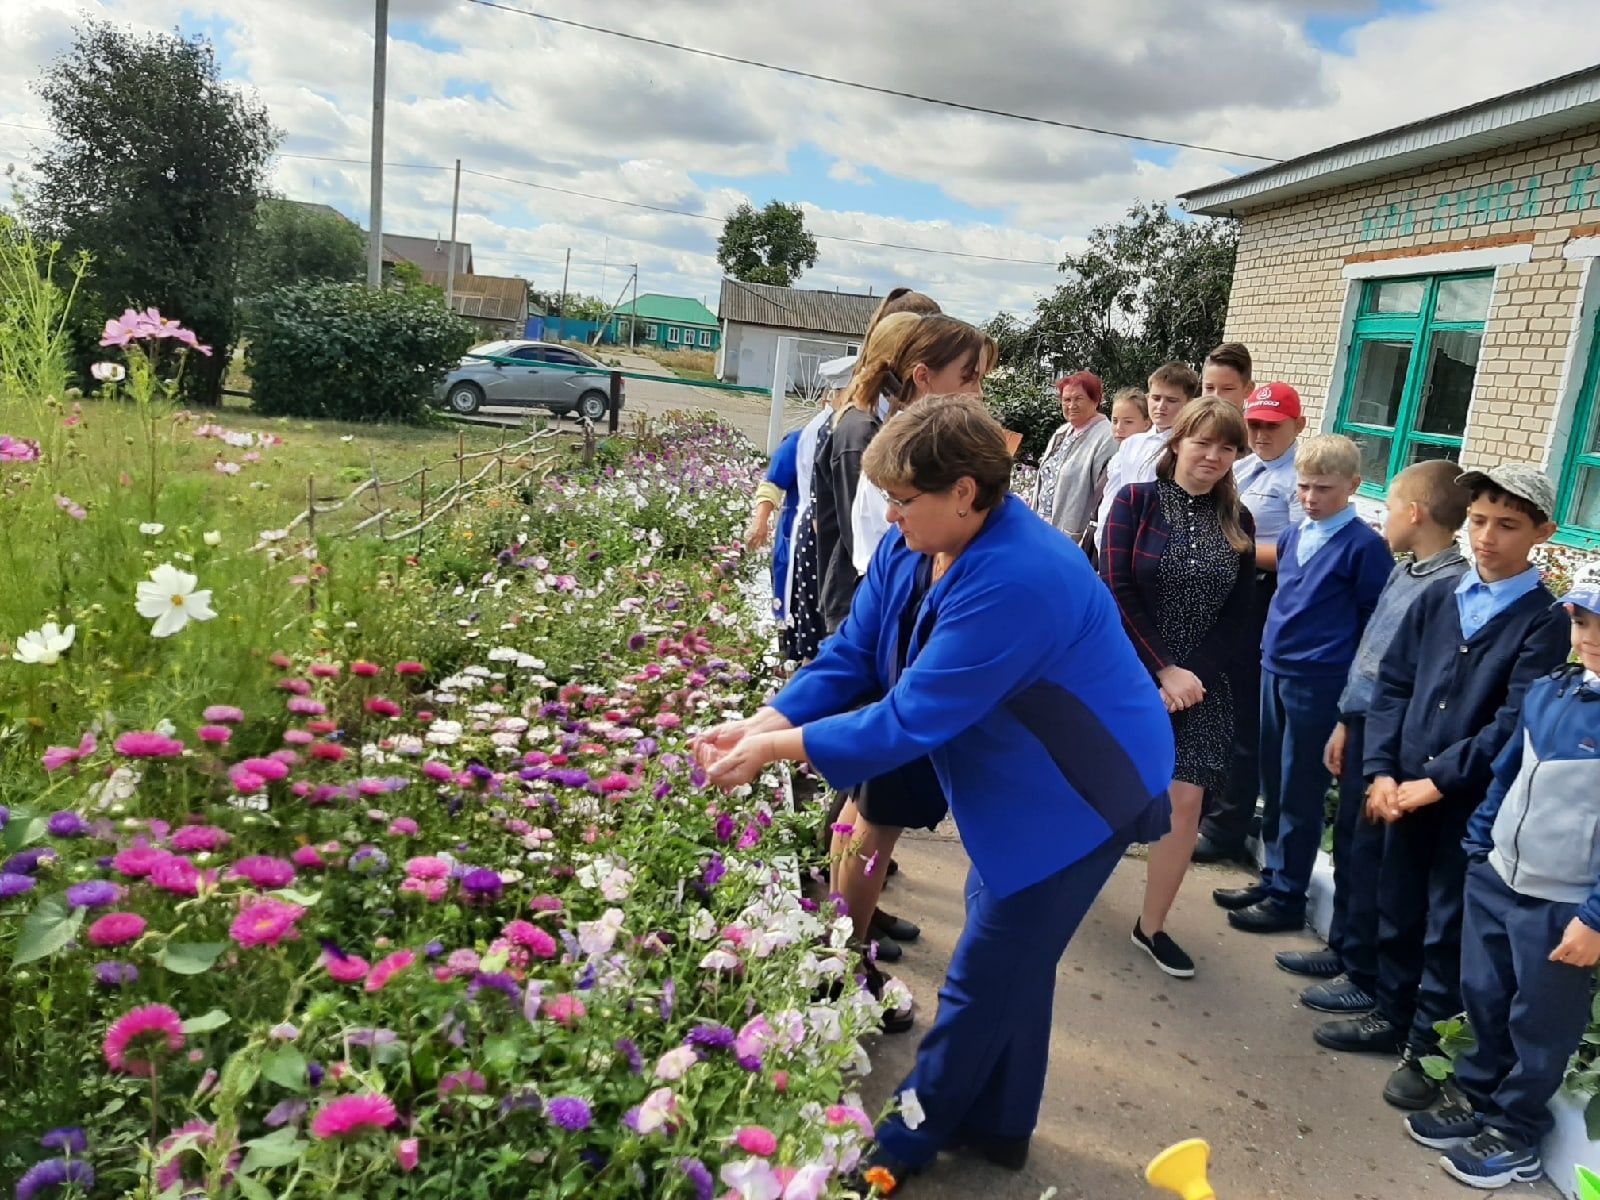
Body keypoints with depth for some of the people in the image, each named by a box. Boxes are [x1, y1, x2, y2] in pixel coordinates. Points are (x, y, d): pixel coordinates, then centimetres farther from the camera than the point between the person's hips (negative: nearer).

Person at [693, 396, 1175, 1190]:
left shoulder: (1015, 582, -36)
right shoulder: (912, 549, -7)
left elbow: (913, 720, -33)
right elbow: (849, 657, -4)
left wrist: (779, 748, -26)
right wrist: (761, 723, -19)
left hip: (1083, 793, -9)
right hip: (1020, 785, 9)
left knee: (984, 976, 5)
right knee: (1010, 956, 21)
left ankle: (906, 1137, 24)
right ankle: (998, 1124, 40)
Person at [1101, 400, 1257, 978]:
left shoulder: (1237, 522, 6)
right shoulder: (1136, 501, -4)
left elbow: (1237, 616, 3)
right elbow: (1117, 593, -10)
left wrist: (1192, 674, -10)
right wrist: (1163, 668, -14)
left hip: (1198, 682, 3)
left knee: (1185, 804, -3)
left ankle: (1152, 926, 13)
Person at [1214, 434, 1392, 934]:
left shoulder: (1365, 546, -11)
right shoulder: (1292, 536, 8)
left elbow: (1375, 623, -7)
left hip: (1320, 683, -7)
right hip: (1274, 670, 7)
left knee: (1300, 793, 4)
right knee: (1272, 785, 15)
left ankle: (1288, 896, 17)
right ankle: (1272, 878, 29)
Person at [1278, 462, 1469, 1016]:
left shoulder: (1451, 586, -19)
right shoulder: (1402, 572, 9)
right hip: (1362, 724, 8)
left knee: (1371, 856, 4)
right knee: (1347, 843, 18)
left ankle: (1367, 976, 20)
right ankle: (1342, 948, 35)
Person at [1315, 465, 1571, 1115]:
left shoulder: (1548, 621, -8)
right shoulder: (1439, 599, 6)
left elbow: (1515, 722, -15)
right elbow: (1392, 684, 4)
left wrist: (1437, 780, -16)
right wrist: (1382, 771, -6)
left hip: (1475, 802, -4)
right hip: (1405, 788, 4)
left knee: (1448, 929, 7)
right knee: (1396, 910, 16)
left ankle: (1426, 1048, 23)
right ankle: (1391, 1017, 34)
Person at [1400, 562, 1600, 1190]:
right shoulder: (1549, 689, 0)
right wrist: (1477, 847, 14)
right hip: (1494, 879, 6)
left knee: (1539, 1027, 13)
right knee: (1484, 1002, 19)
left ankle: (1516, 1136, 31)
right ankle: (1480, 1101, 40)